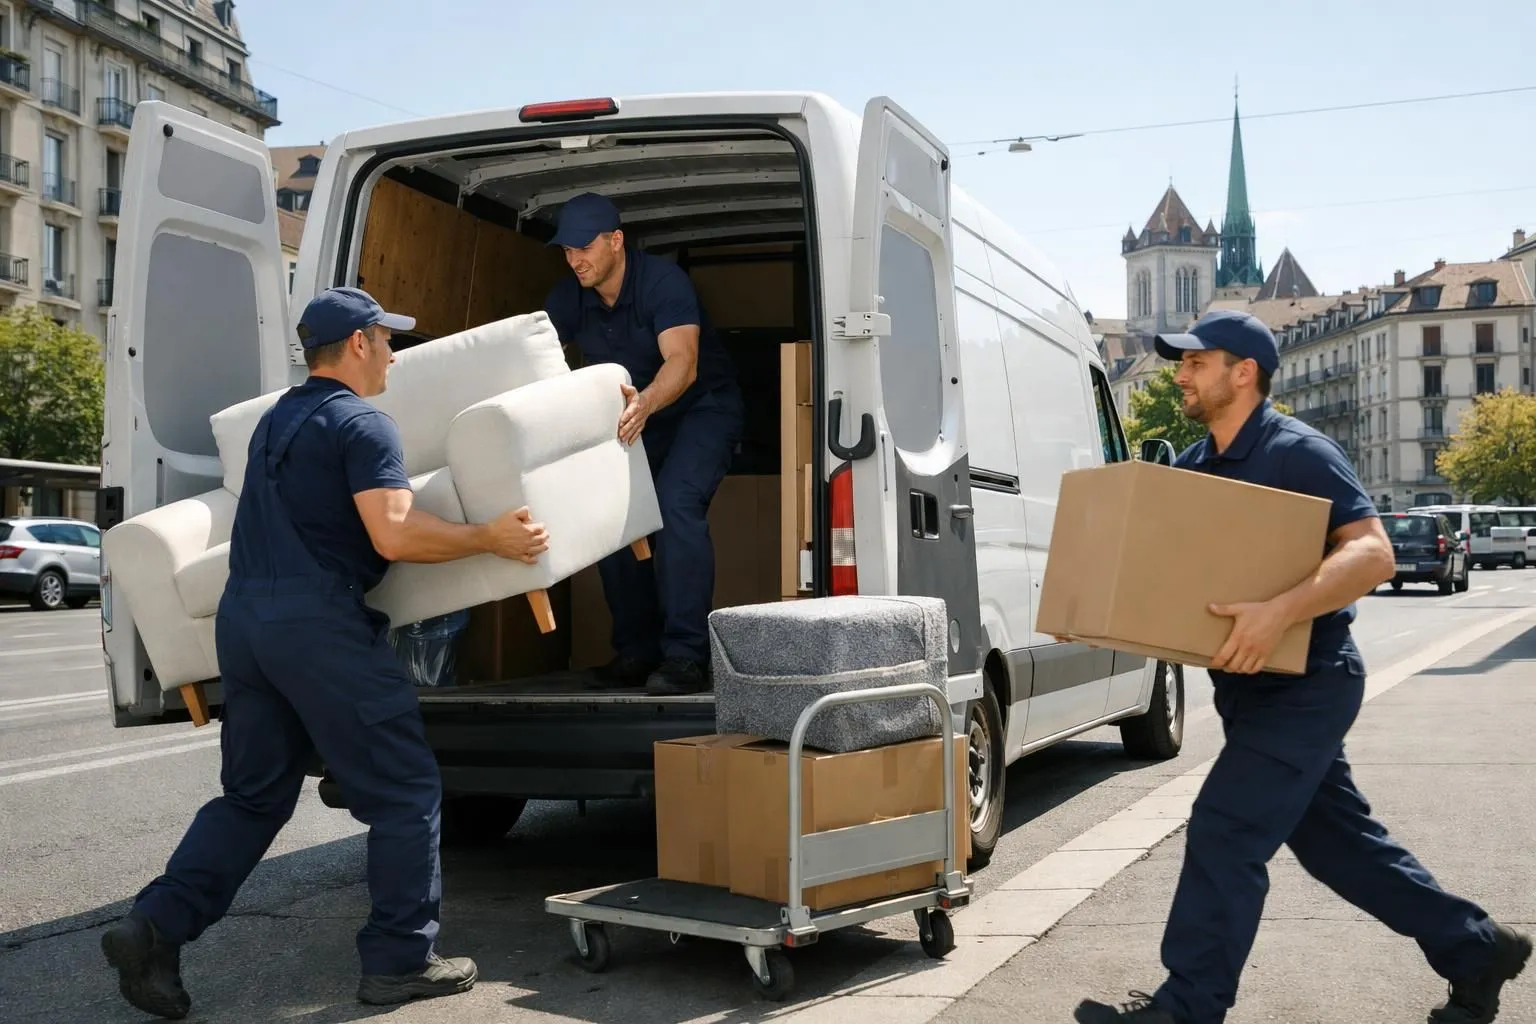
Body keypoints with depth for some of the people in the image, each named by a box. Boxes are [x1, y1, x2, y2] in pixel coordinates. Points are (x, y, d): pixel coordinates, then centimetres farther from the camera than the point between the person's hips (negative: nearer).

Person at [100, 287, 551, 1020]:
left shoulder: (276, 419, 21)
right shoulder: (362, 424, -7)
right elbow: (393, 537, -19)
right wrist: (490, 539, -11)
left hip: (243, 614, 9)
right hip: (317, 621, -8)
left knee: (253, 793, 16)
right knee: (405, 791, 2)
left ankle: (155, 927, 6)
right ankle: (399, 959, 7)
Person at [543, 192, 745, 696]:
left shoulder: (663, 281, -26)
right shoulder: (567, 299, -8)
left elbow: (682, 364, -41)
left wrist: (645, 403, -61)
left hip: (702, 408, -6)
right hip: (634, 414, 6)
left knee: (676, 502, -28)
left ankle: (686, 654, -26)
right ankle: (636, 648, 4)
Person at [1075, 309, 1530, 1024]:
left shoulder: (1298, 453, -15)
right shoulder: (1192, 466, 9)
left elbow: (1372, 553, -25)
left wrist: (1279, 613, -38)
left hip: (1305, 682, -9)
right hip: (1252, 687, 9)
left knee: (1223, 834, -11)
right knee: (1336, 838, 16)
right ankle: (1476, 952, 32)